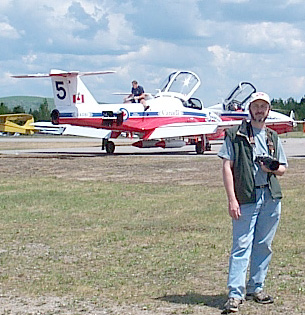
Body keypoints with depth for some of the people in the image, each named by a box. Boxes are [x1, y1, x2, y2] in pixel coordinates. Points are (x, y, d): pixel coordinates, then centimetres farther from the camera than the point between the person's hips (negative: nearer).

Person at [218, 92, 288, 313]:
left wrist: (273, 168, -4)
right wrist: (232, 199, -11)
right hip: (246, 197, -5)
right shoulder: (235, 134, 3)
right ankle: (235, 294, -10)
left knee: (264, 245, 9)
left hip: (271, 197, 5)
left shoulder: (273, 138, 17)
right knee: (242, 245, -9)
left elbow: (283, 168, 22)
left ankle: (255, 288, 20)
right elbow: (227, 166, -3)